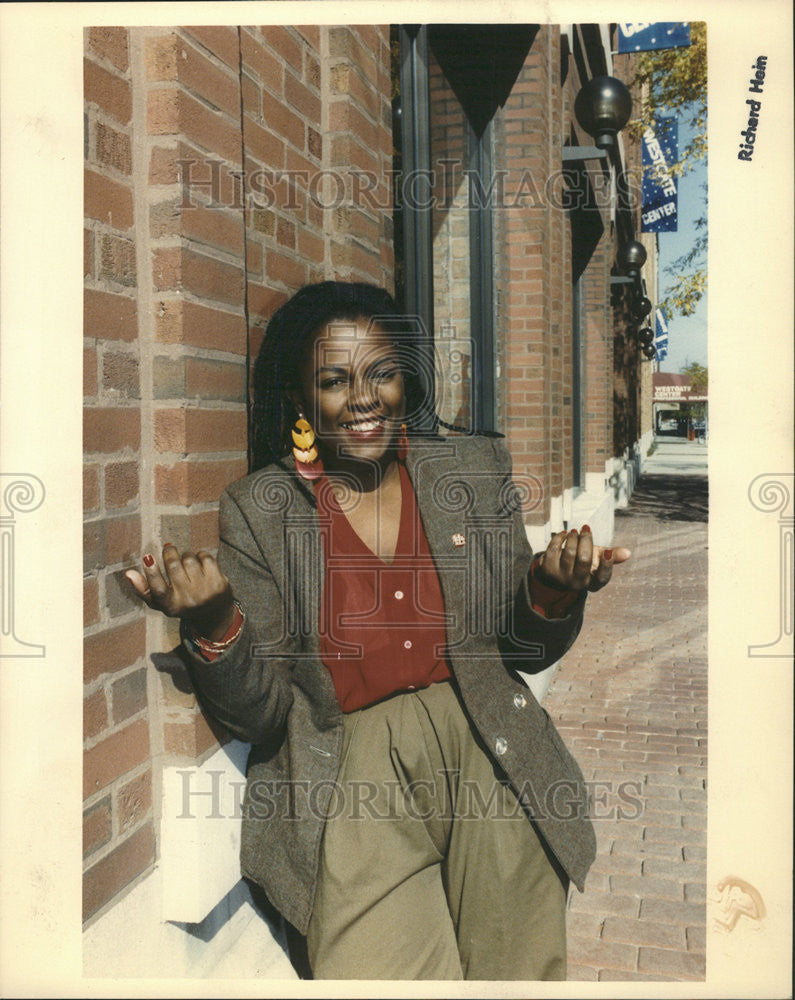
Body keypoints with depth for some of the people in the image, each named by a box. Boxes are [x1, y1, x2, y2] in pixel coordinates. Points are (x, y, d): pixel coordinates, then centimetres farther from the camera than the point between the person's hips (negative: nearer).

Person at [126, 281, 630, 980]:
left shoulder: (477, 470, 5)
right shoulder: (257, 510, -1)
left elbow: (525, 652, 10)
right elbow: (259, 716, -3)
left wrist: (554, 593, -11)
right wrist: (212, 627, -22)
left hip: (488, 752, 2)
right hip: (354, 765, -2)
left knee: (519, 970, -5)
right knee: (376, 971, -16)